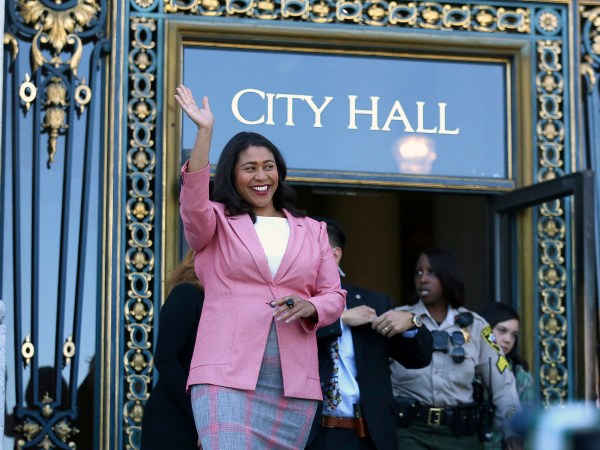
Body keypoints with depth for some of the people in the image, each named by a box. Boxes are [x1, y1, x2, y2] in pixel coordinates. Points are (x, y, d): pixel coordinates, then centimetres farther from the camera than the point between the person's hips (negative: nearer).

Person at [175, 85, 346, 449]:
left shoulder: (312, 231, 19)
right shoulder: (216, 222, 10)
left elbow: (335, 296, 15)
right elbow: (193, 203, -13)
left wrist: (309, 307, -9)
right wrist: (205, 132, -20)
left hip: (294, 381, 4)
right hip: (228, 376, -3)